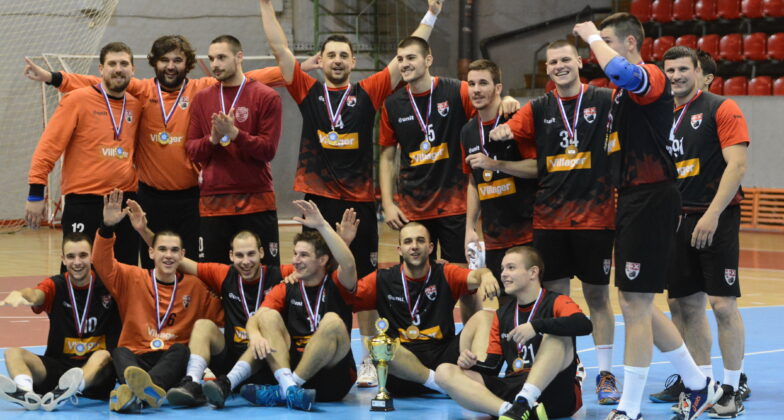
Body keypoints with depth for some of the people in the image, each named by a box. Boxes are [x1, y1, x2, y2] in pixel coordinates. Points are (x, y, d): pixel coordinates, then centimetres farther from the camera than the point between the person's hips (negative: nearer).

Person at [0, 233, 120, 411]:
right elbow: (35, 294, -20)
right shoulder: (56, 285, 3)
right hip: (58, 364, 2)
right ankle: (26, 392, -51)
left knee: (103, 356, -34)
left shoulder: (106, 285, 4)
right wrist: (19, 294, -43)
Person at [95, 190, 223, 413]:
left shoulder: (194, 286, 15)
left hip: (173, 362, 0)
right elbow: (102, 262, -5)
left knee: (180, 350, -32)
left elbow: (220, 314, 13)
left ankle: (134, 392, -61)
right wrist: (107, 226, -19)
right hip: (136, 357, 0)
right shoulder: (132, 278, 10)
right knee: (120, 353, -32)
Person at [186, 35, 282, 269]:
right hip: (212, 203, 3)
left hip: (256, 202, -3)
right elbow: (192, 150, 7)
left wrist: (234, 133, -18)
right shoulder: (202, 99, 11)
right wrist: (212, 139, -12)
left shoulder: (266, 97, 0)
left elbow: (268, 150, -7)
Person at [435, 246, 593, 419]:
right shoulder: (502, 315, 21)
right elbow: (492, 367, 20)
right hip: (512, 390, 5)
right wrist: (473, 364, -3)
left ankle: (523, 404, -40)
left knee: (557, 333, -27)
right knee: (445, 372, -11)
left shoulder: (556, 303, 3)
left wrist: (535, 326, -29)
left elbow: (584, 324, -20)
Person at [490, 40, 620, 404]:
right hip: (549, 219, 3)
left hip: (595, 217, -3)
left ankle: (605, 374, 12)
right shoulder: (539, 108, 9)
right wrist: (501, 132, -15)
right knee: (555, 295, 5)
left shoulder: (603, 100, 1)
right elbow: (507, 131, 4)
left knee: (597, 296, 4)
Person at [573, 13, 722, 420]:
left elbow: (619, 70, -35)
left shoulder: (651, 76, -12)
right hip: (632, 199, 10)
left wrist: (592, 36, -19)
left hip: (650, 198, -10)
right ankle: (698, 384, 25)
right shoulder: (622, 91, 18)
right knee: (637, 305, 14)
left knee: (635, 303, -7)